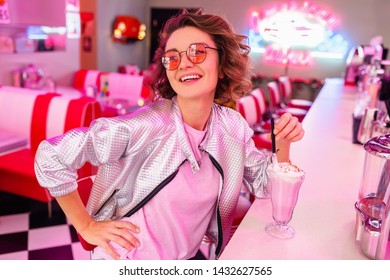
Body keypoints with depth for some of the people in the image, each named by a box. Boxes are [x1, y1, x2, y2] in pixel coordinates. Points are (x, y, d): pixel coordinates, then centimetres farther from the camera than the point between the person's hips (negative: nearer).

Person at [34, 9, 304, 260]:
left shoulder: (233, 126, -7)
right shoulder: (148, 126, -24)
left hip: (189, 260, 6)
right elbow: (51, 156, -20)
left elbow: (264, 184, 6)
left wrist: (282, 144, -12)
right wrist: (87, 226, -12)